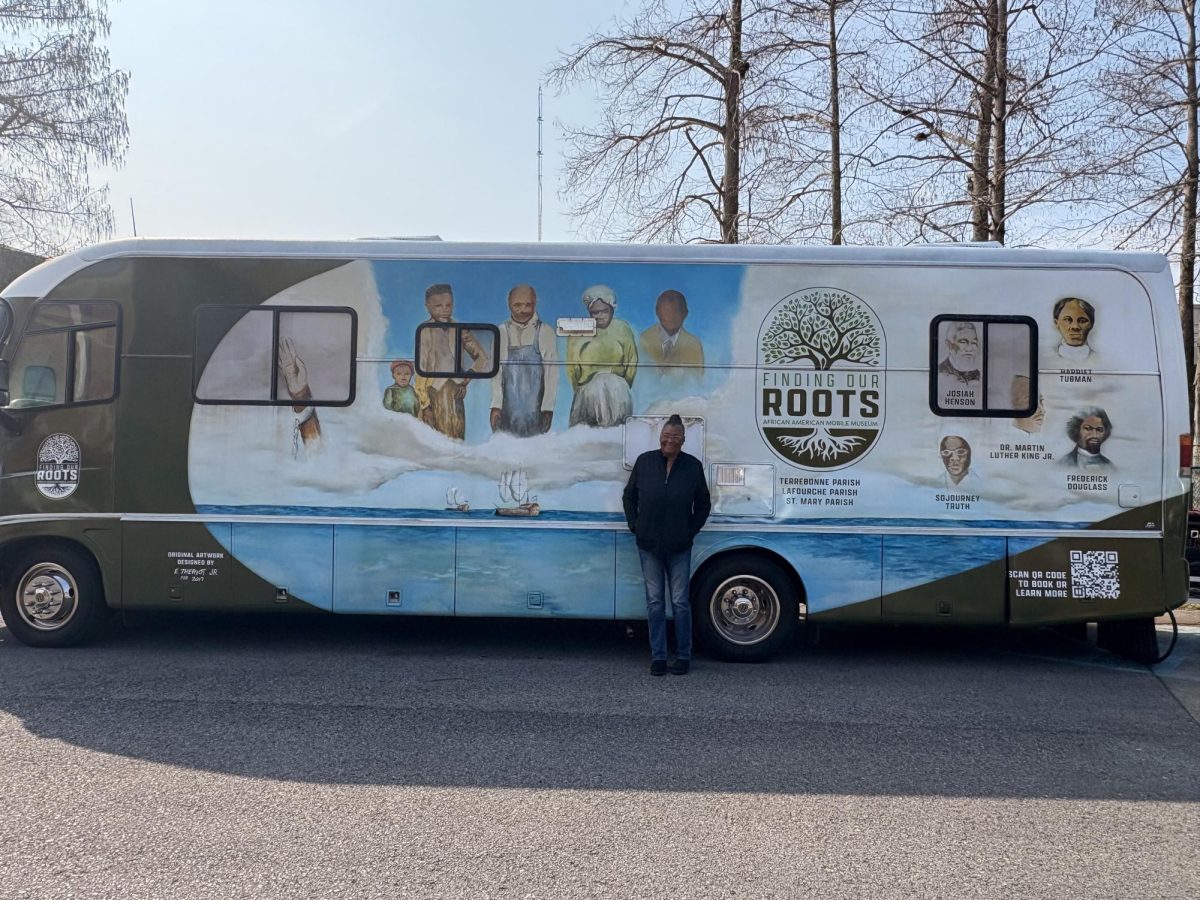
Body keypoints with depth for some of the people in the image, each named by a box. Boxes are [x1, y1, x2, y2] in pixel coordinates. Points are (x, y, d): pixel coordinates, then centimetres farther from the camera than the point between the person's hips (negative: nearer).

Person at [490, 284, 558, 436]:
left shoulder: (545, 332, 0)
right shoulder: (502, 333, 7)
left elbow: (552, 372, -1)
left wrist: (548, 409, -7)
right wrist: (496, 406, -3)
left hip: (535, 411, -2)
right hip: (507, 411, 2)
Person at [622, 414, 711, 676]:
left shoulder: (693, 466, 0)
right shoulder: (644, 461, 1)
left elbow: (703, 504, 10)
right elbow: (628, 496, 11)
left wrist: (691, 530, 1)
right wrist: (635, 525, 3)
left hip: (679, 547, -1)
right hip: (649, 546, 1)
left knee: (680, 602, 4)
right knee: (655, 602, 7)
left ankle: (683, 656, 15)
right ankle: (658, 656, 15)